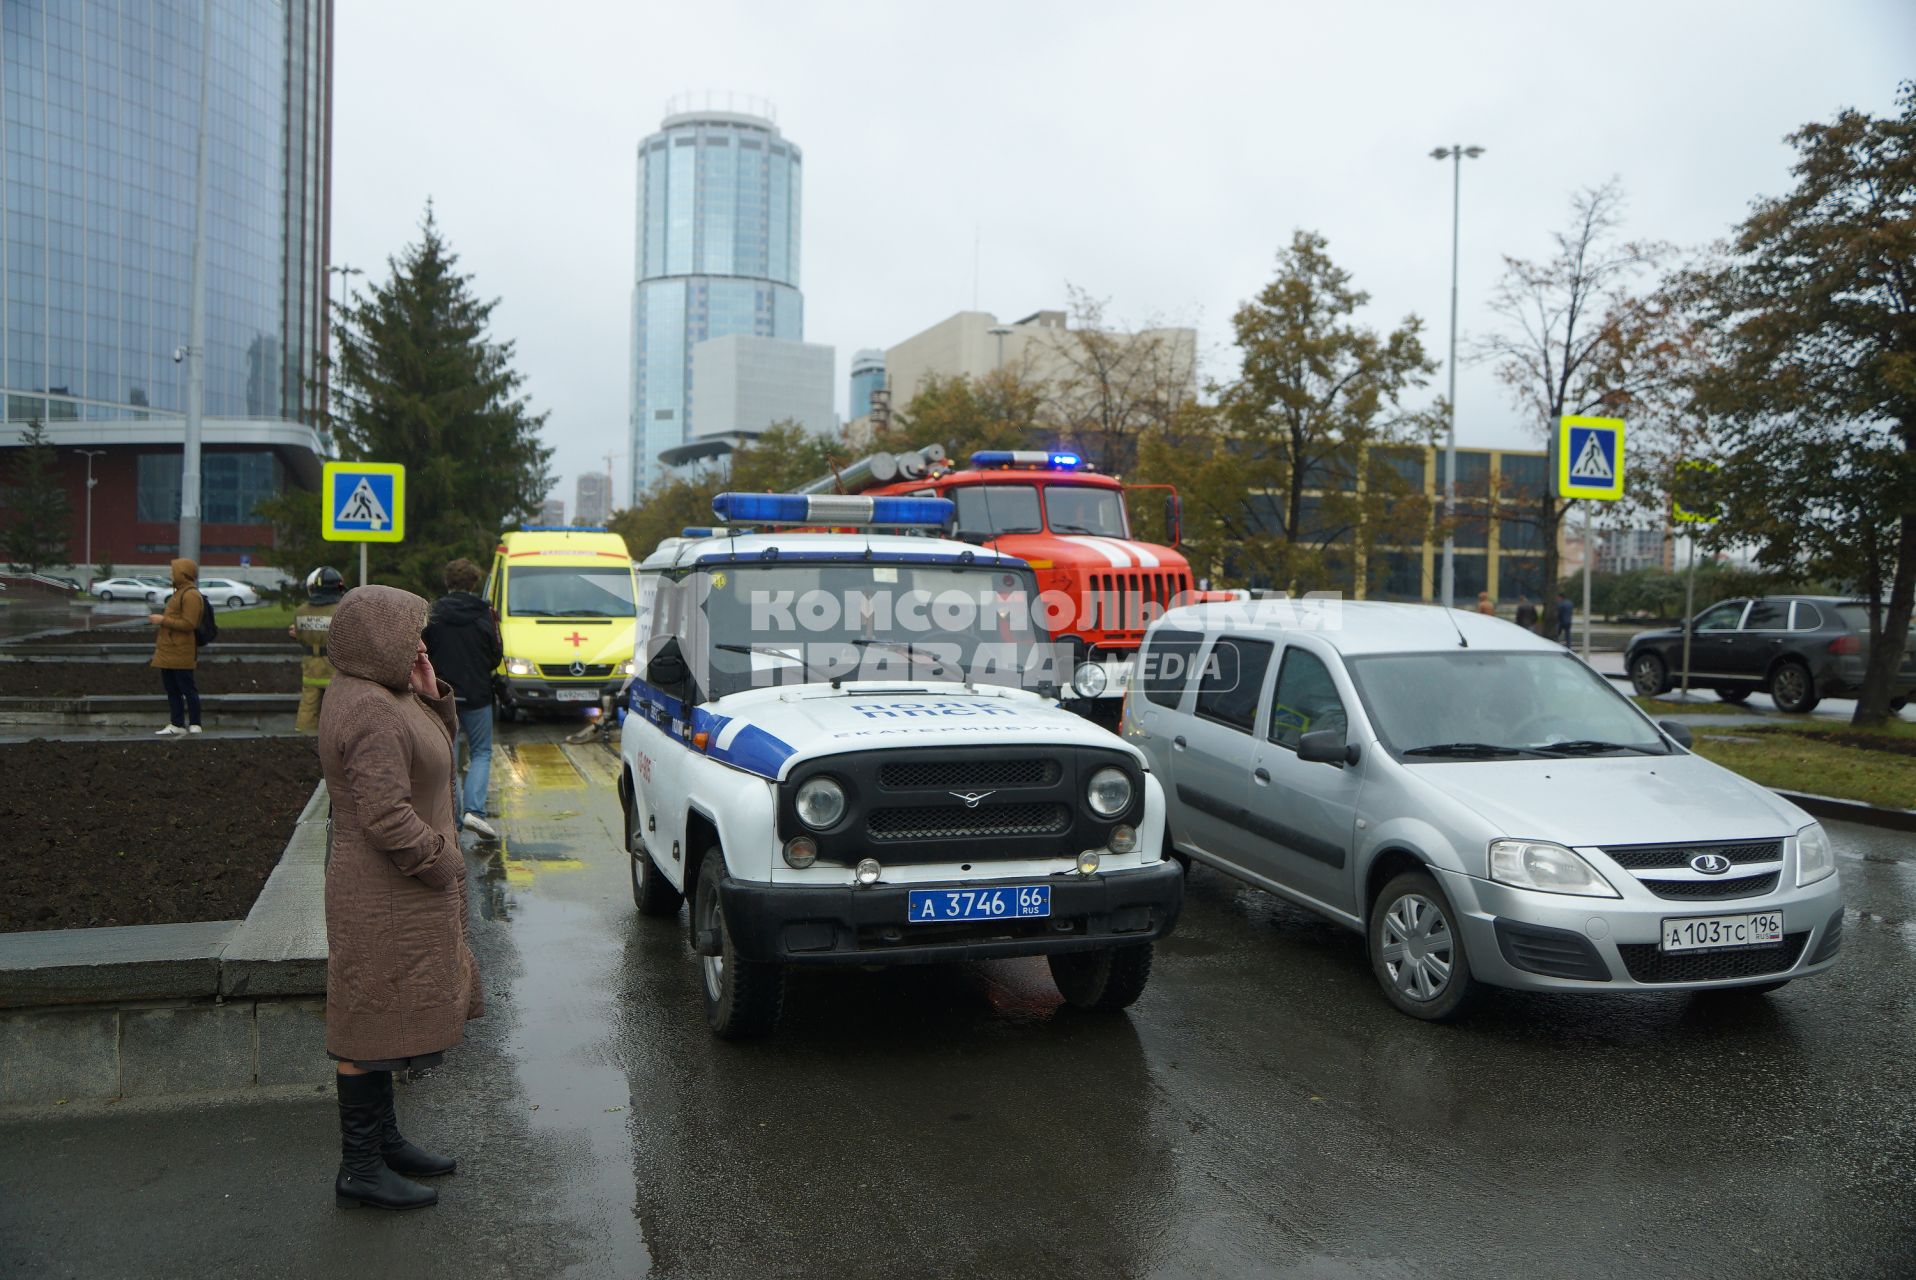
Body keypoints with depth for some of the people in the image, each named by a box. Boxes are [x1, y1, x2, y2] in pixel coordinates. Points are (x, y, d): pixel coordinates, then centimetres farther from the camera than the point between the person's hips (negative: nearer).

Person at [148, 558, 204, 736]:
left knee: (187, 689, -4)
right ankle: (176, 725, 16)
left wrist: (163, 620, -19)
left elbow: (189, 624, -23)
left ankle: (194, 725, 1)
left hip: (181, 654, -10)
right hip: (168, 652, 10)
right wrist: (160, 621, 16)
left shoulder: (191, 595, -15)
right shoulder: (180, 593, 18)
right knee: (172, 690, 11)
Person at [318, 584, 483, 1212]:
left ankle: (384, 1141, 32)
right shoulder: (372, 712, -23)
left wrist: (432, 696, 2)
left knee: (381, 1021, 19)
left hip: (394, 895, 11)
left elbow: (438, 745, 18)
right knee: (375, 1023, -1)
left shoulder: (384, 695, 10)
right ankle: (359, 1170, 9)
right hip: (385, 901, -11)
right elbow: (386, 815, -28)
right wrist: (440, 861, -17)